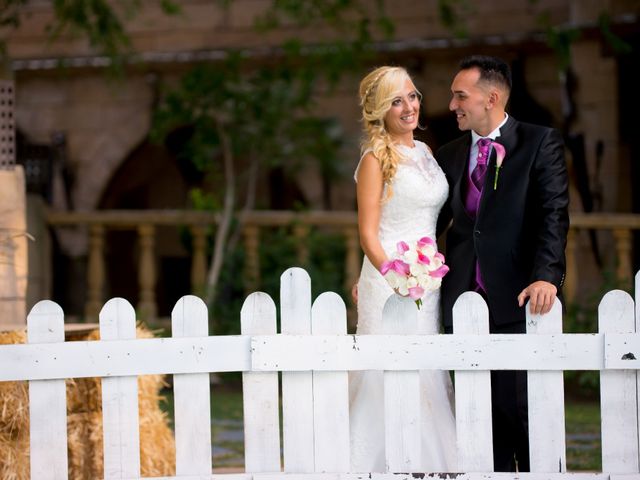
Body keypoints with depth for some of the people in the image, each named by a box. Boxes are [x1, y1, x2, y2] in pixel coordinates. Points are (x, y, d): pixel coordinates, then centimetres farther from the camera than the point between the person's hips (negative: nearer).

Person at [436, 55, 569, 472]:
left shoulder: (541, 144, 1)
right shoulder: (450, 156, 16)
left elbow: (554, 214, -8)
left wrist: (547, 276, -21)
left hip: (518, 298, -5)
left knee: (526, 408, -4)